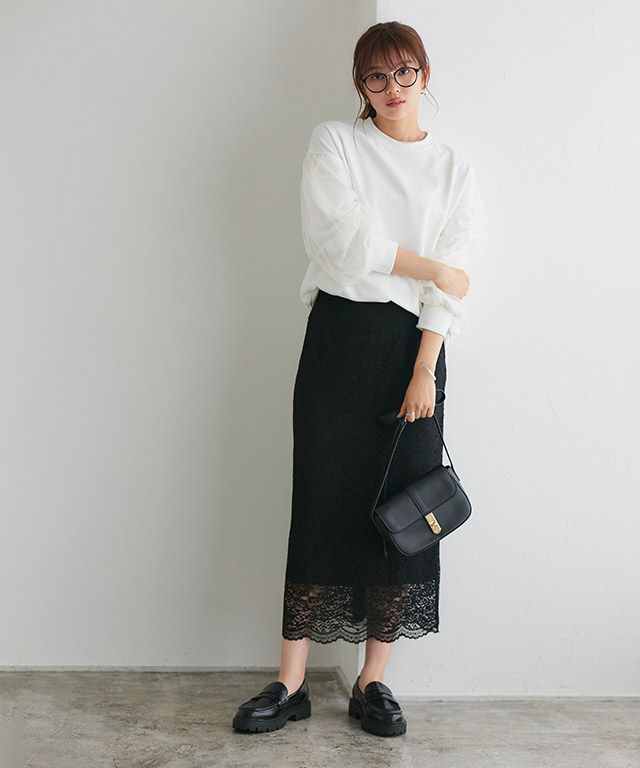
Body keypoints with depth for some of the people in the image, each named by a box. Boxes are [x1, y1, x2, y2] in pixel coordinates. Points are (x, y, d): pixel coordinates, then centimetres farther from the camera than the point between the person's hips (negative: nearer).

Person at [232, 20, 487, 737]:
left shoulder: (453, 168, 12)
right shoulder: (334, 142, 7)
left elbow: (453, 284, 2)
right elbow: (341, 236, -9)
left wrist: (424, 369, -9)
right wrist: (430, 267, -4)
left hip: (415, 342, 2)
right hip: (339, 335, -2)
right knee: (323, 503, -3)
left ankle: (373, 681, 14)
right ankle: (291, 683, 6)